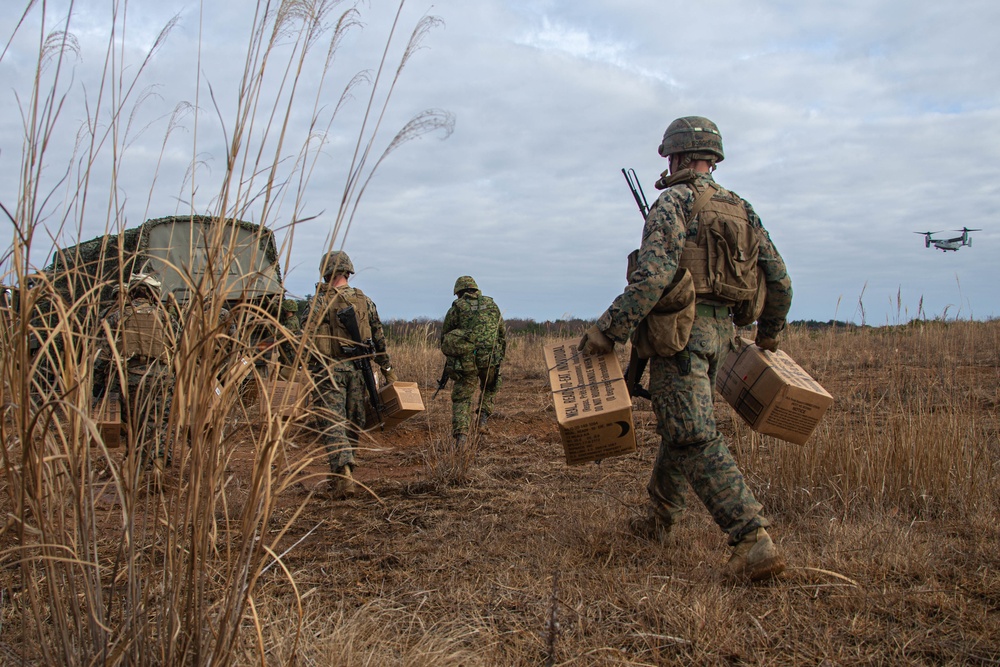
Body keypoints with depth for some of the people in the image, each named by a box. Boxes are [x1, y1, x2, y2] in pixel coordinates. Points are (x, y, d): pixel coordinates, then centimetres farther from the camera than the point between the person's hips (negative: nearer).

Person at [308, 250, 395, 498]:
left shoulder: (320, 301, -6)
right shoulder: (364, 300, 7)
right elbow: (379, 338, 11)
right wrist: (387, 369, 18)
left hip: (328, 369, -4)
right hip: (357, 367, 4)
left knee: (332, 422, -6)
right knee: (353, 423, 15)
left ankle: (343, 472, -22)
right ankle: (343, 472, 25)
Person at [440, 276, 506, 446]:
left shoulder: (456, 308, 5)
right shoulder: (491, 305, 13)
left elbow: (444, 336, 8)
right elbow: (503, 334, 16)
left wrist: (450, 356, 24)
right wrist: (500, 356, 26)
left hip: (464, 359, -2)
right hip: (489, 358, 2)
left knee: (461, 398, 5)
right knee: (490, 387, 29)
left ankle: (461, 435, -9)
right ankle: (483, 417, 12)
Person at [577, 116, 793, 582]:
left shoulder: (673, 202, -7)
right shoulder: (741, 209, 15)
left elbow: (653, 275, -21)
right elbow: (779, 281, 15)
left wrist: (607, 331, -17)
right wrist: (769, 333, 30)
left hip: (679, 332, -8)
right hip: (720, 331, 8)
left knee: (695, 437, -11)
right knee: (679, 426, 20)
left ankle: (753, 539, -18)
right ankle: (659, 519, 33)